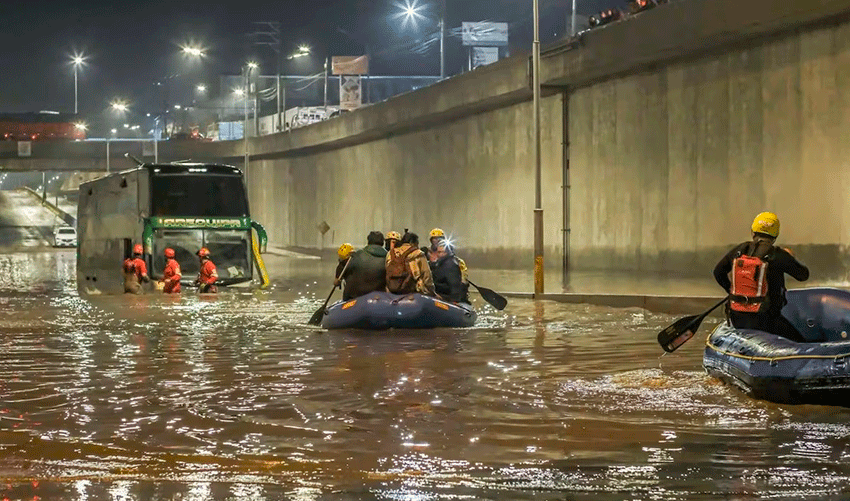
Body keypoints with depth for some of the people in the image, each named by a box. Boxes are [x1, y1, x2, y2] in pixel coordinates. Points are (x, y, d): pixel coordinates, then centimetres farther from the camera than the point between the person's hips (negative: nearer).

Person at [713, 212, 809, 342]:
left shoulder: (739, 250, 6)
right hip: (763, 320, -6)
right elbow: (803, 275, 3)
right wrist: (791, 258, 21)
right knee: (799, 343, 0)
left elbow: (718, 272, 19)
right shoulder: (777, 255, -9)